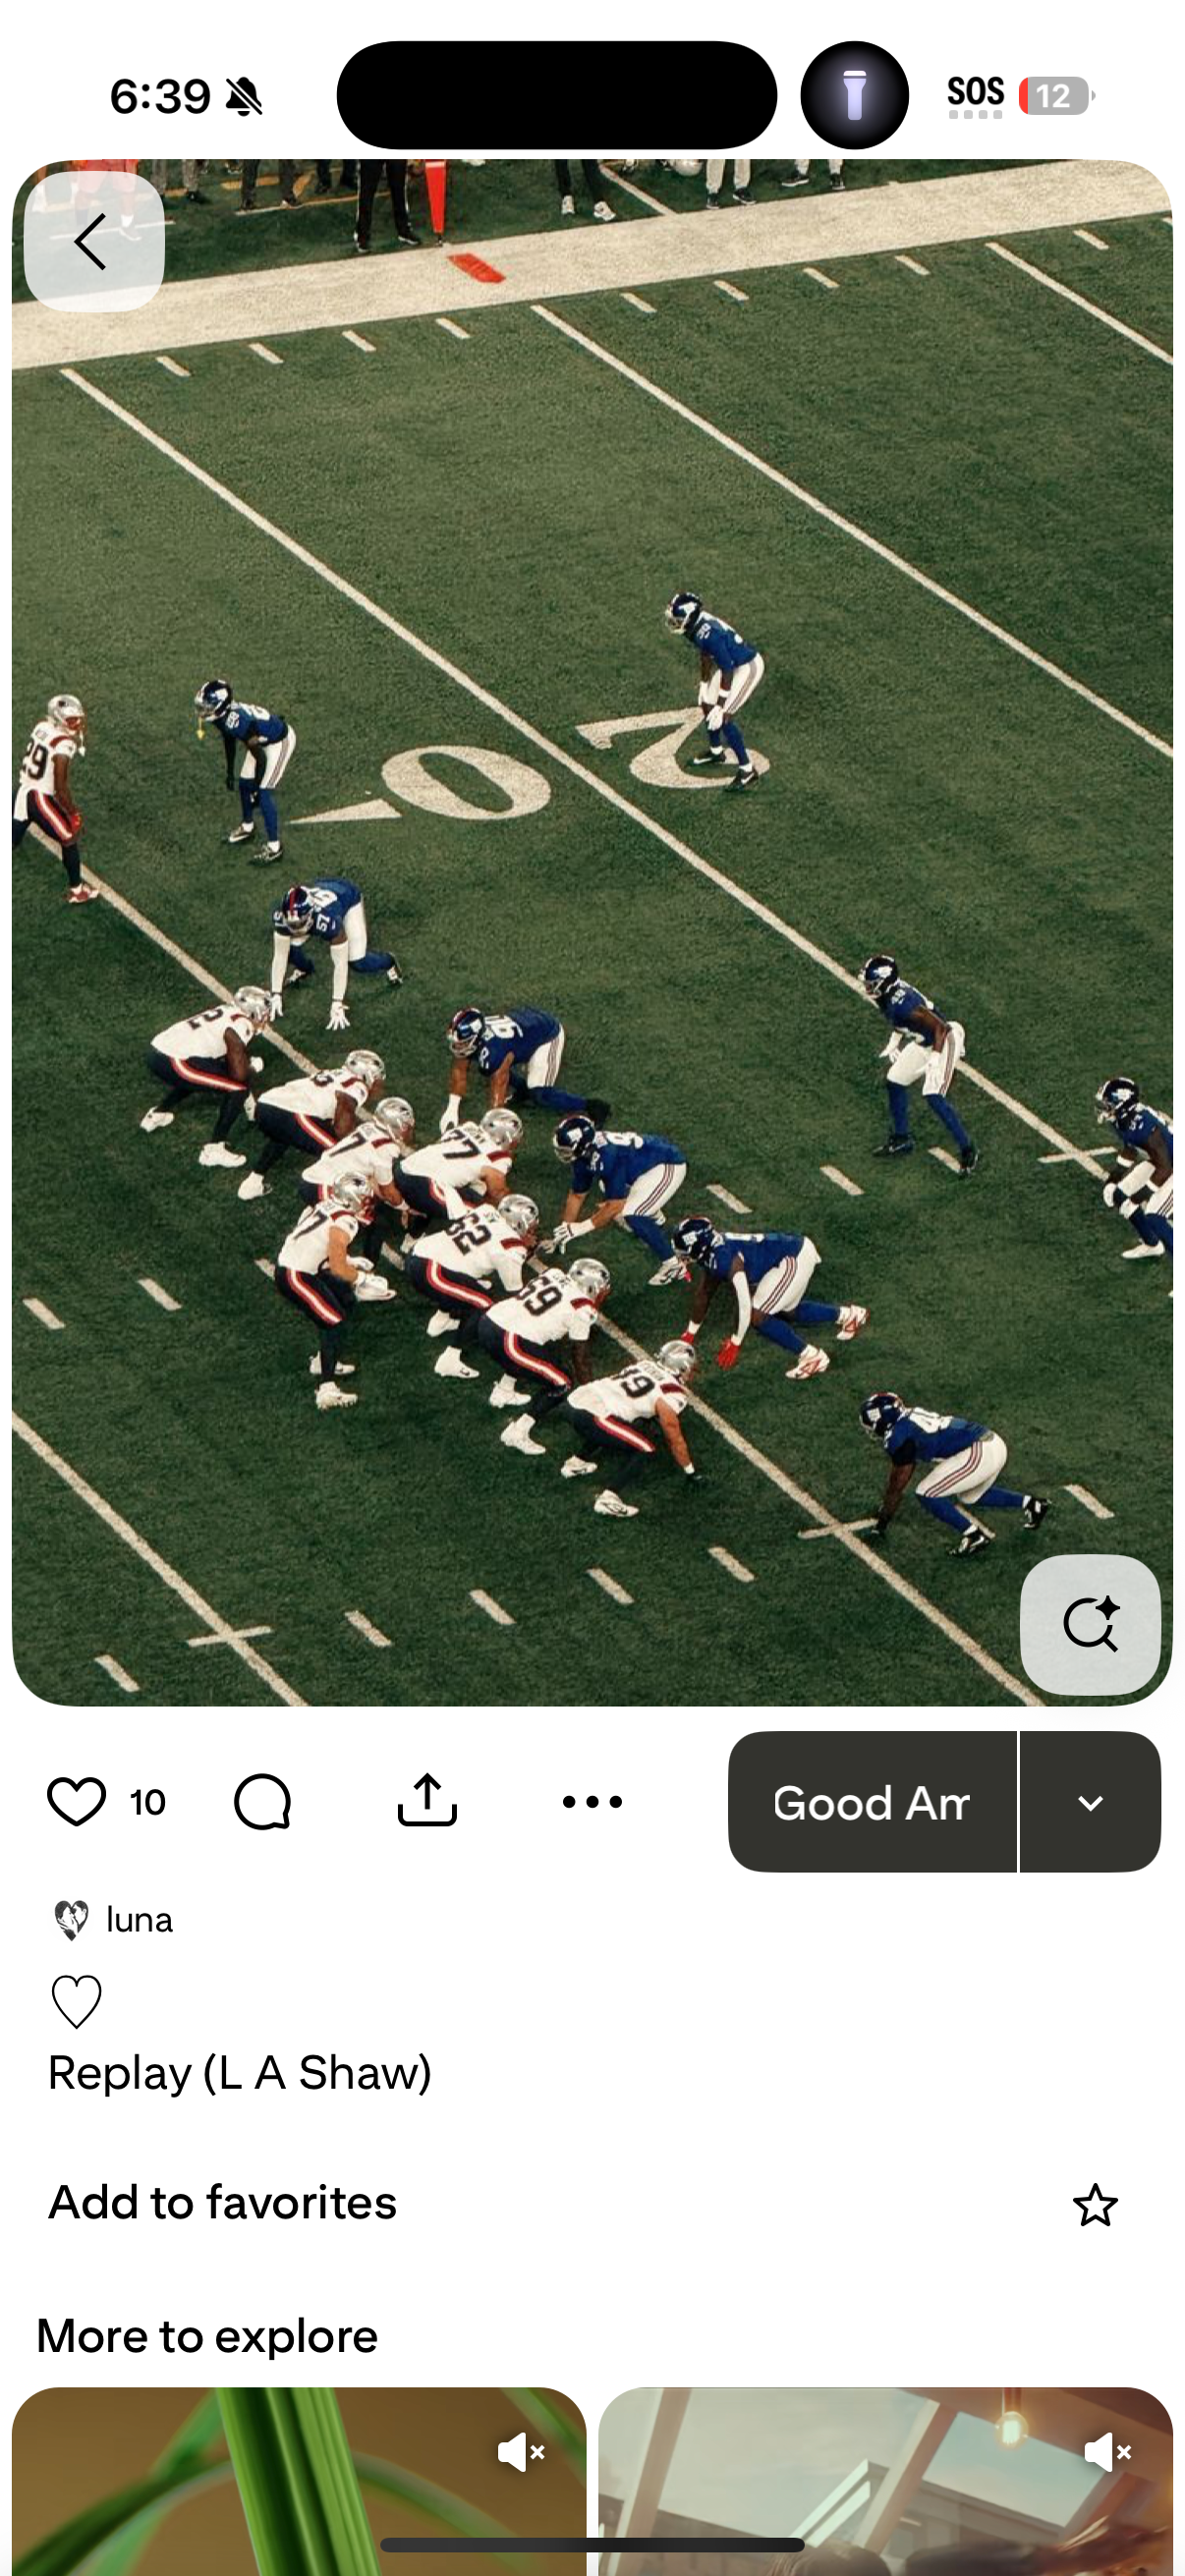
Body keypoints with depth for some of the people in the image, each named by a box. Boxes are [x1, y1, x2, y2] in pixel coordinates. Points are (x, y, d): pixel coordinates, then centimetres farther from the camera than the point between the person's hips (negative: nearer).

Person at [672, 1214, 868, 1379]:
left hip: (796, 1260, -10)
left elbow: (744, 1304, -24)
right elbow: (702, 1293, 16)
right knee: (786, 1310, 28)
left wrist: (734, 1344, -13)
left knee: (757, 1316, -11)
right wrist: (690, 1334, 22)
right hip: (796, 1248, 10)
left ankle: (811, 1355, -6)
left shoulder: (727, 1259, -27)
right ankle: (847, 1315, 38)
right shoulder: (708, 1251, 1)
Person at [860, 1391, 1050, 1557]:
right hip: (994, 1444, 10)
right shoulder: (910, 1417, 17)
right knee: (971, 1495, 32)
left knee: (927, 1494, -3)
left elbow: (897, 1485, 2)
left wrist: (883, 1519, 14)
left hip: (979, 1454, -10)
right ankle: (1031, 1503, 30)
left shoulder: (899, 1437, -9)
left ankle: (974, 1535, -5)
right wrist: (886, 1506, 38)